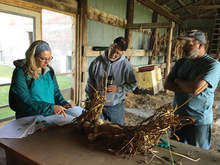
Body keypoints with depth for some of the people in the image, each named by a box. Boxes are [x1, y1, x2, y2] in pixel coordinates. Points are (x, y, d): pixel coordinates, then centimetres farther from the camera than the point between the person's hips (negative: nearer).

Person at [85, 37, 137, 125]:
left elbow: (133, 85, -4)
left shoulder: (126, 65, -11)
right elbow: (89, 83, 1)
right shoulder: (97, 61, -7)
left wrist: (118, 88, -19)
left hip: (116, 107, -1)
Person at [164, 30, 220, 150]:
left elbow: (195, 89, -28)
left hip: (199, 122, -6)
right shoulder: (180, 63, 6)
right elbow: (167, 85, -2)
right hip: (177, 117, 6)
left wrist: (178, 80, -9)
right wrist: (188, 87, -18)